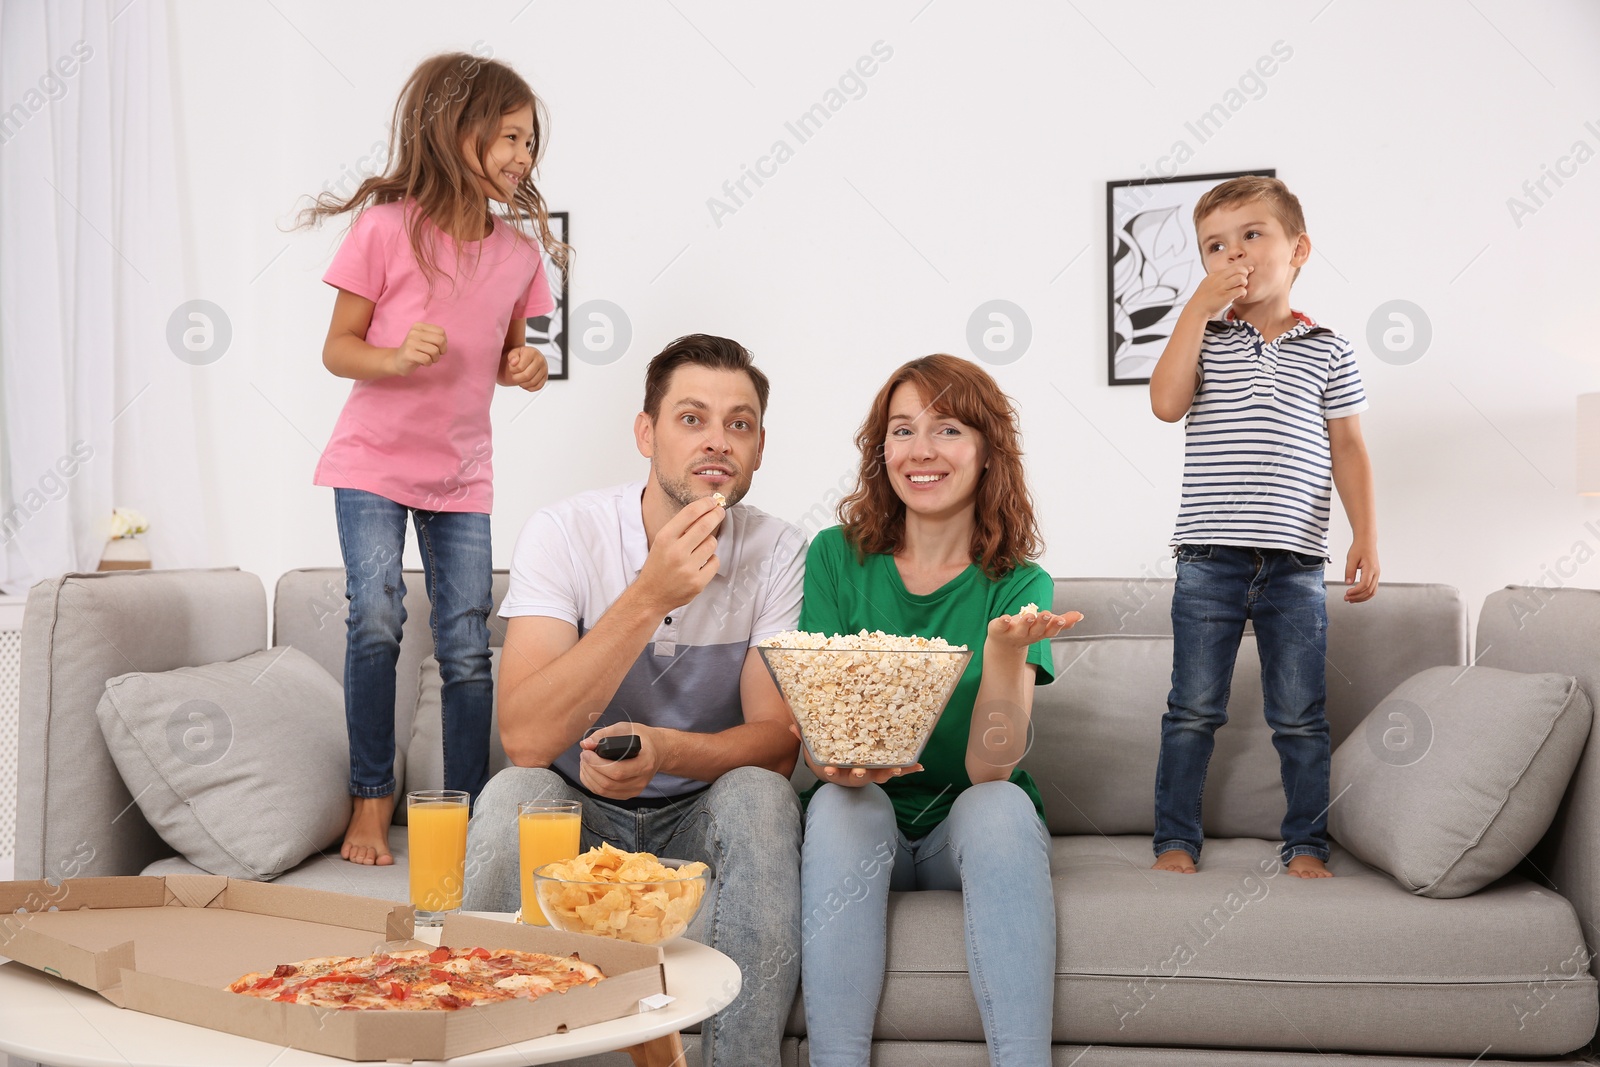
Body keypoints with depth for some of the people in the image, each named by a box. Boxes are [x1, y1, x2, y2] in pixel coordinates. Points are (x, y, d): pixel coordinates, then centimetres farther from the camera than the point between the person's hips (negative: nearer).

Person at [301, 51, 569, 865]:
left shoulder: (520, 249, 1)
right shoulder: (387, 227, -11)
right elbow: (337, 349, -7)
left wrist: (523, 368, -7)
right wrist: (394, 358, -26)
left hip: (463, 470, 4)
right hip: (374, 460, -3)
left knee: (468, 647, 2)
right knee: (376, 618, -16)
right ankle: (372, 797, 1)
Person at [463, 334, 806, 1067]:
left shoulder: (776, 553, -10)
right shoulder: (564, 533, -15)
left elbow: (776, 743, -13)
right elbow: (524, 738, -26)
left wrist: (662, 750, -35)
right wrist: (650, 598, -34)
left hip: (703, 816, 1)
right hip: (577, 812, -1)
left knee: (759, 795, -30)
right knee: (512, 794, -31)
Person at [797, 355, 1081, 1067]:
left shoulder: (1017, 585, -7)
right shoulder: (837, 558, -4)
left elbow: (989, 769, -18)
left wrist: (1007, 650, -35)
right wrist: (838, 761, -32)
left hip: (971, 831, 0)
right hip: (864, 827, 1)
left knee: (999, 805, -31)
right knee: (841, 803, -31)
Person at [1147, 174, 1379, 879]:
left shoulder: (1327, 351, 7)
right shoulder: (1203, 338, 7)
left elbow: (1348, 450, 8)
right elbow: (1166, 403, -11)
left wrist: (1367, 537, -2)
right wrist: (1199, 306, -10)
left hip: (1294, 563, 0)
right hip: (1209, 559, 0)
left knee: (1300, 717, 7)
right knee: (1194, 710, 6)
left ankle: (1306, 844, 20)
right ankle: (1175, 839, 17)